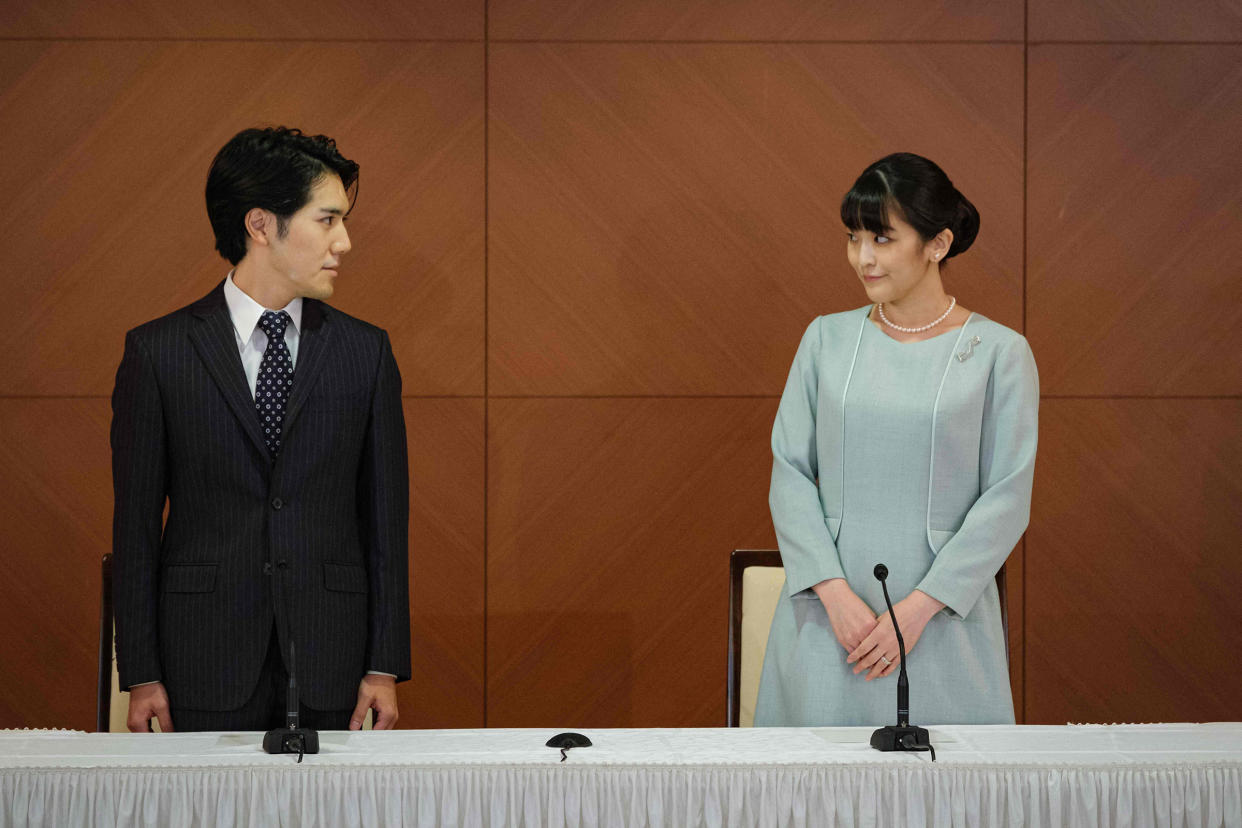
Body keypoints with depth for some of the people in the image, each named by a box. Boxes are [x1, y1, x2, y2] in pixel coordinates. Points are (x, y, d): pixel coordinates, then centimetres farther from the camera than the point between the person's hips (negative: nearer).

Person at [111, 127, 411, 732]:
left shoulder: (365, 351, 7)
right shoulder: (157, 352, 1)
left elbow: (385, 515, 7)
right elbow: (135, 519, 1)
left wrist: (385, 666, 1)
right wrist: (141, 675, -3)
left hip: (328, 669, 2)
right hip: (206, 671, -1)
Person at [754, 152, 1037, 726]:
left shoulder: (998, 352, -1)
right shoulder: (827, 340, 7)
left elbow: (1006, 500, -5)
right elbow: (790, 474, 4)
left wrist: (918, 608, -12)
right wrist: (835, 592, -10)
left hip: (942, 619, -2)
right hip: (829, 612, 2)